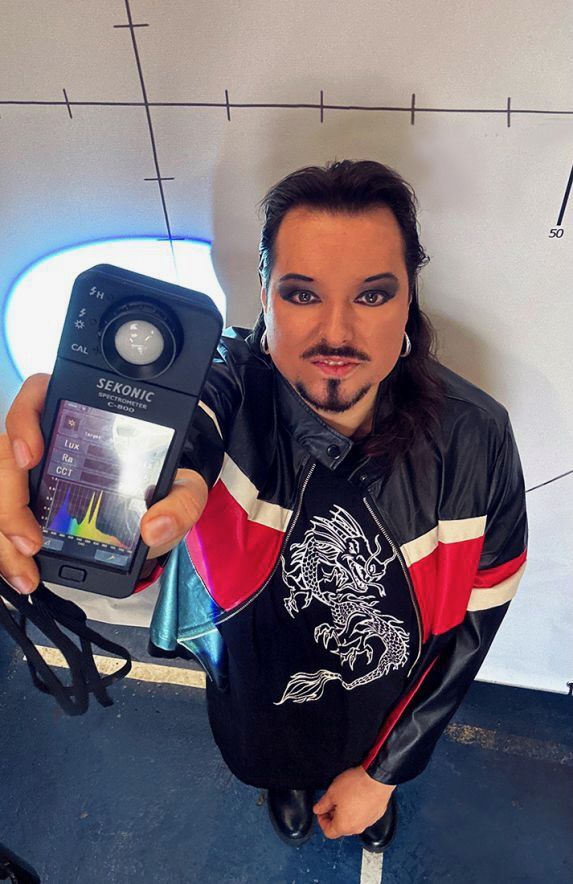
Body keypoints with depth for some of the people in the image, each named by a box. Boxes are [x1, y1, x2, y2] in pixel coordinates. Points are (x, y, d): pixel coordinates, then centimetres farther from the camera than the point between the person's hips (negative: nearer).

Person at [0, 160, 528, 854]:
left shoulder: (475, 439, -29)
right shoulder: (229, 387, -33)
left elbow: (474, 621, -18)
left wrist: (383, 771, -10)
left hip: (389, 705, 1)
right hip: (259, 684, 0)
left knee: (370, 778, 36)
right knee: (278, 766, 36)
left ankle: (374, 790, 75)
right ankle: (290, 786, 74)